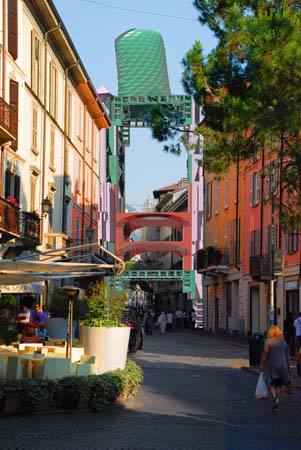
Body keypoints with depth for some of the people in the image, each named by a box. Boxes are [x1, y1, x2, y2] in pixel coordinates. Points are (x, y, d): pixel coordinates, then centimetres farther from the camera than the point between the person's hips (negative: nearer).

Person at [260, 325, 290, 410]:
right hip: (282, 365, 4)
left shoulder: (268, 341, -8)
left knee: (270, 383, 2)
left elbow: (265, 354, -13)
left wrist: (262, 365, -5)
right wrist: (287, 367, 20)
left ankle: (275, 398, -19)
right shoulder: (284, 342, 8)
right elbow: (287, 356, 12)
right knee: (278, 384, 11)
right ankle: (277, 399, 5)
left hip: (271, 366, -4)